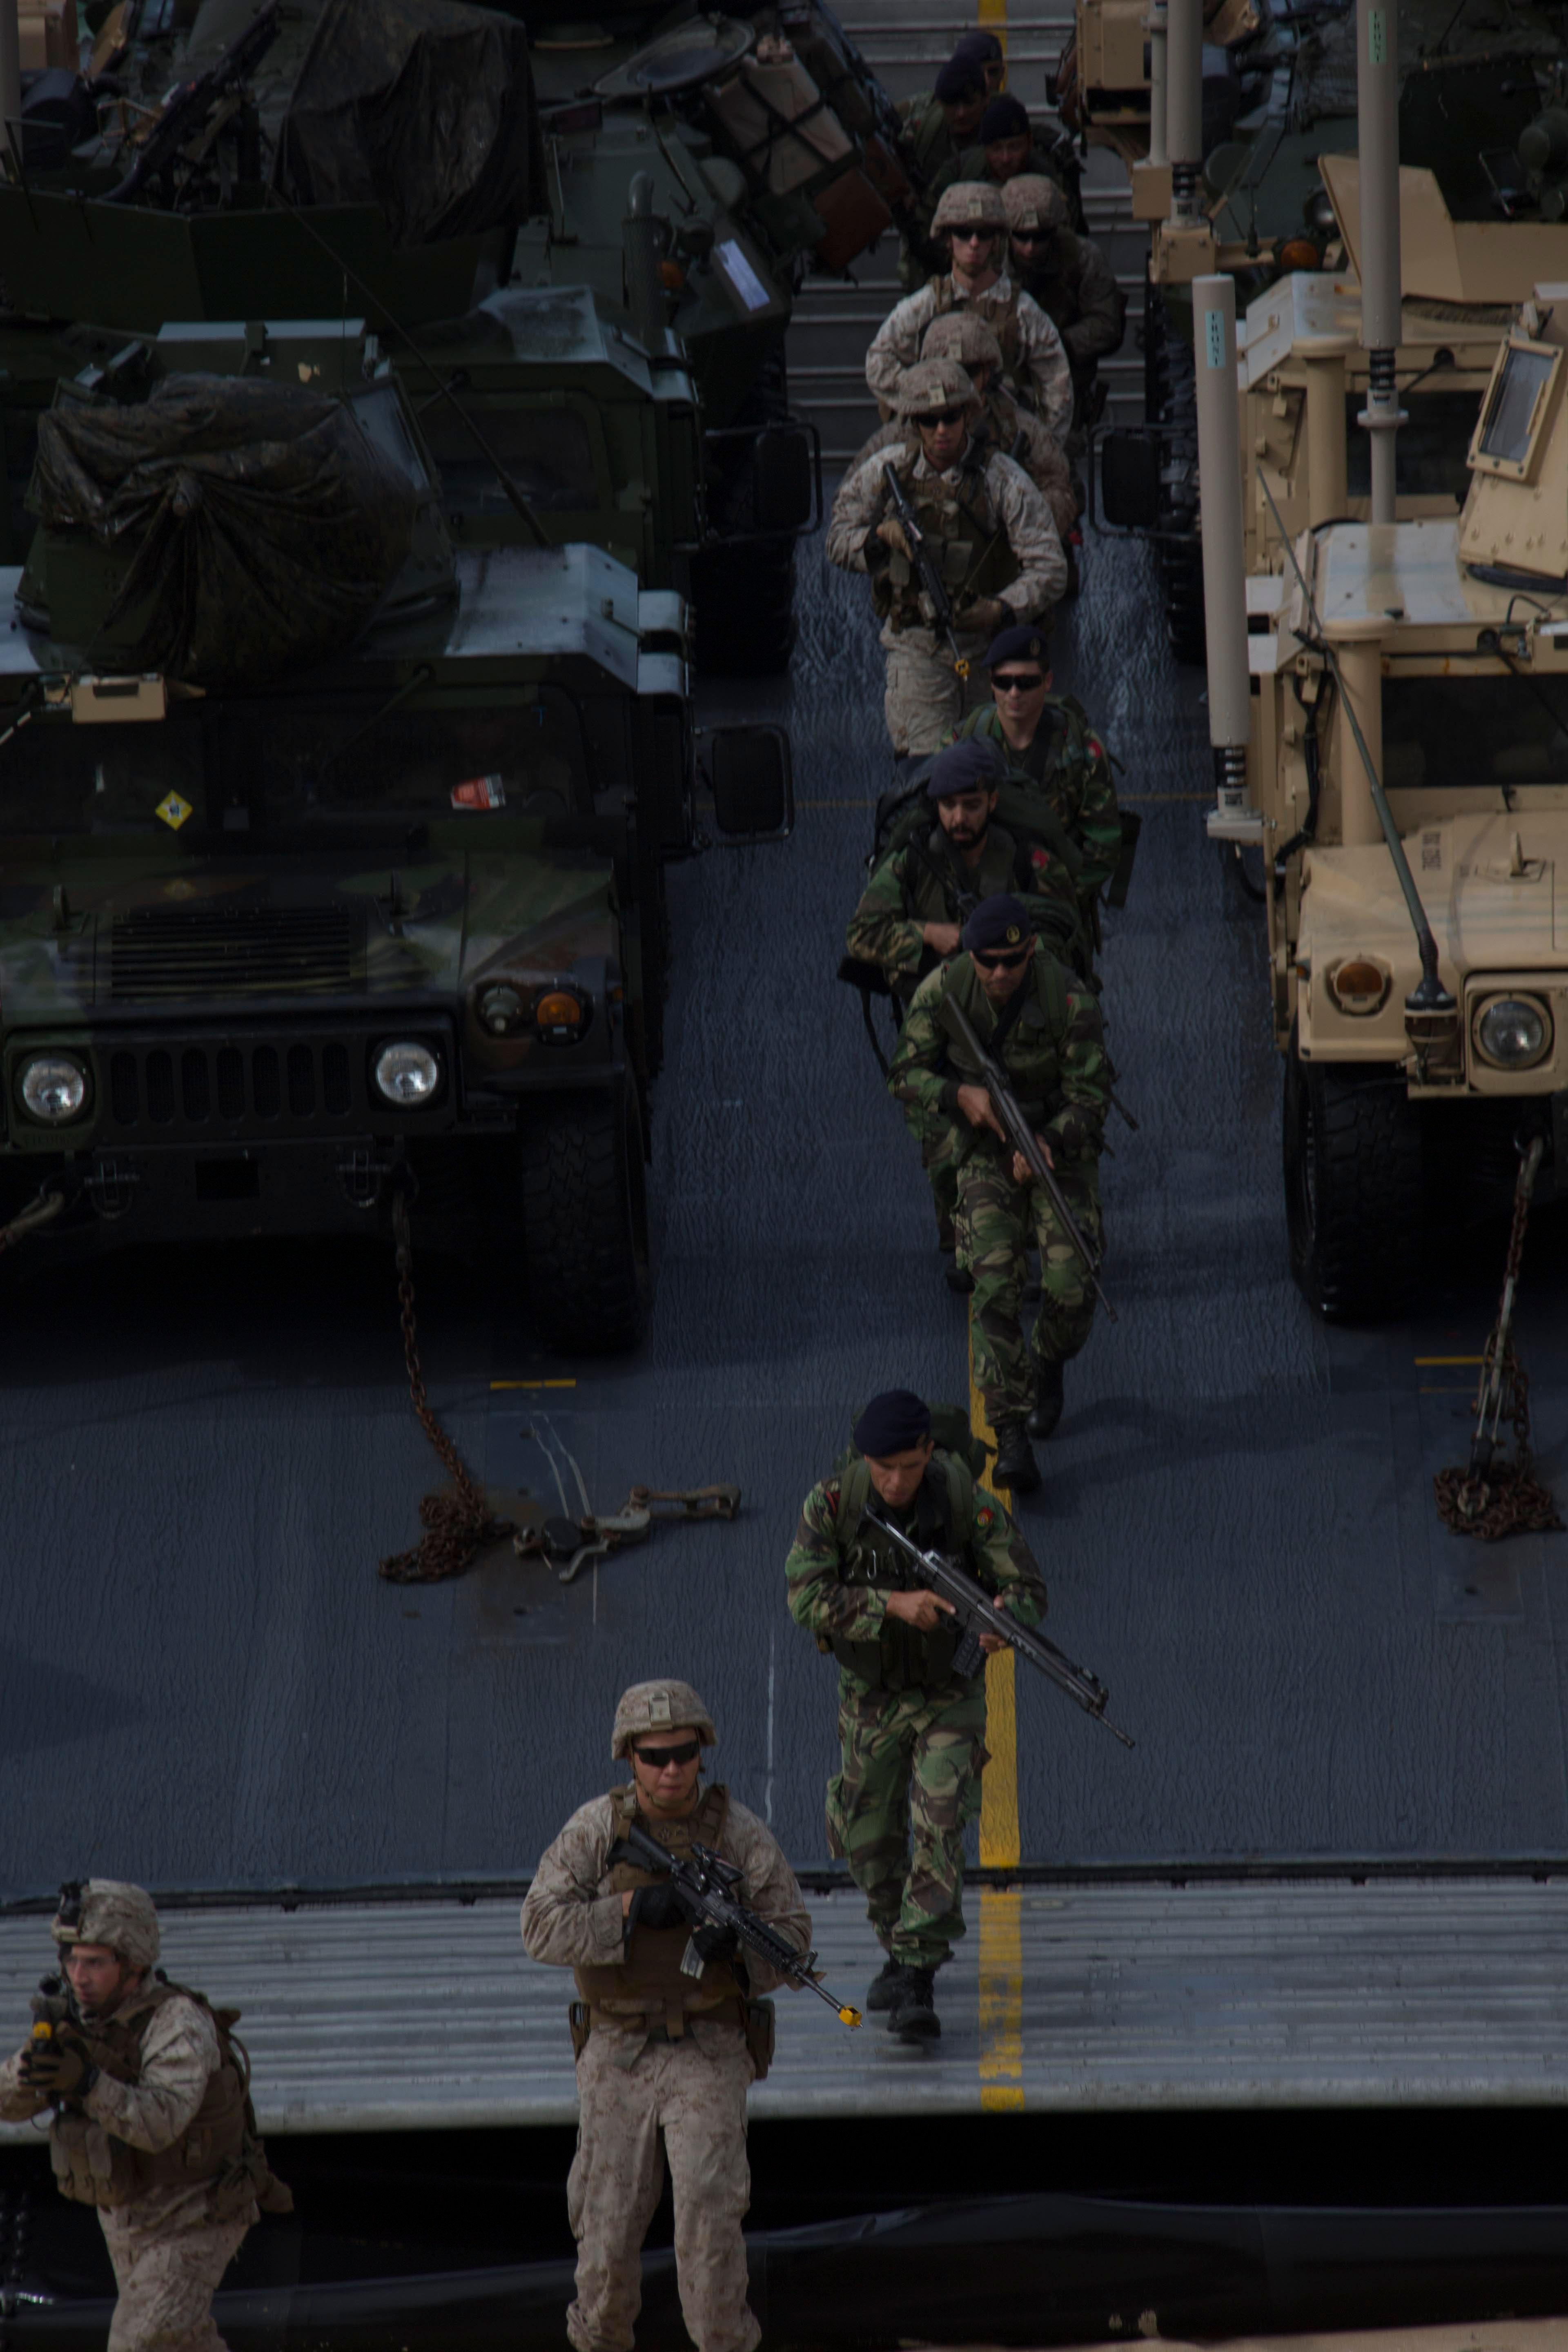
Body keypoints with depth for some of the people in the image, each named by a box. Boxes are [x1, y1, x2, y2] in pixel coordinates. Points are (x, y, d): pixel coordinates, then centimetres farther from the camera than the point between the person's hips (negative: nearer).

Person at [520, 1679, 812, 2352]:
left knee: (709, 2206, -19)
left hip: (708, 2054, -1)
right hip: (618, 2056, 1)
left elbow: (792, 1940, -4)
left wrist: (735, 1945, -26)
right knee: (611, 2221, 3)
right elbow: (543, 1929, -15)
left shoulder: (738, 1831, -6)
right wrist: (632, 1910, -28)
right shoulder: (596, 1828, -7)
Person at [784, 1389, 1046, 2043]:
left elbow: (1028, 1589, -17)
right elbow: (807, 1597, -26)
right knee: (869, 1838, 13)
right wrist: (894, 1605, -38)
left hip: (949, 1692, -2)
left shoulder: (967, 1502, -21)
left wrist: (1005, 1619, -42)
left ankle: (918, 1985, -17)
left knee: (939, 1828, -17)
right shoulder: (832, 1502, -19)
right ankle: (898, 1946, 39)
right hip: (869, 1690, 2)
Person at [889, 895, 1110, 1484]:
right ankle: (1010, 1438, -17)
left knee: (1070, 1290, -8)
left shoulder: (1069, 1000, -23)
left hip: (1059, 1144, -1)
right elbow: (904, 1075, -7)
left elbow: (1090, 1098, -18)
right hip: (986, 1150, 1)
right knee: (994, 1287, -17)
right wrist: (961, 1095, -27)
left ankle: (1047, 1366, 30)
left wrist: (1047, 1144, -36)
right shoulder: (943, 991, -17)